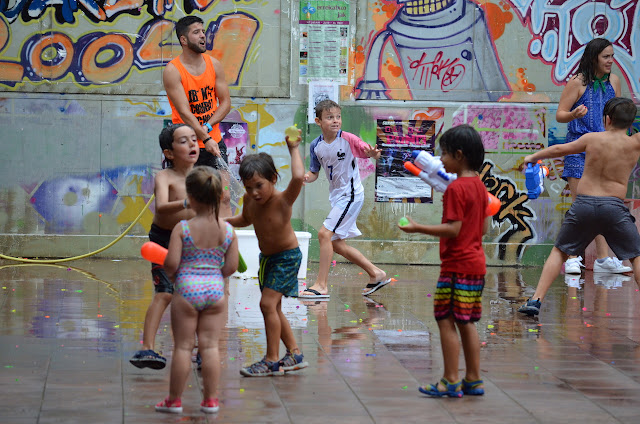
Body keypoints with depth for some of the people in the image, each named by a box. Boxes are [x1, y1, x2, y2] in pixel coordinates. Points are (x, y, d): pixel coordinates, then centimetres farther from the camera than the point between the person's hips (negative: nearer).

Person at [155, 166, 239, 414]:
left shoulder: (182, 229, -12)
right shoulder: (228, 230, -2)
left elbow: (171, 264, -15)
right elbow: (231, 267, -1)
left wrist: (170, 273, 8)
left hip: (186, 290, -3)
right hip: (215, 291, 3)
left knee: (183, 346, 6)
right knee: (210, 345, 9)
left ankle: (174, 400, 15)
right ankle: (210, 400, 12)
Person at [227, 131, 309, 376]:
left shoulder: (282, 200, -26)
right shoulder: (250, 201, -8)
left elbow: (298, 177, -46)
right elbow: (246, 219, 16)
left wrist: (294, 150, -34)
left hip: (287, 257, -8)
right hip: (267, 258, 8)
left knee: (268, 303, -17)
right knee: (273, 308, 14)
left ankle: (272, 360, -10)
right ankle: (295, 354, 27)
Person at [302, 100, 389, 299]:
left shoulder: (347, 139, -15)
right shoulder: (316, 146, 1)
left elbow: (369, 151, -16)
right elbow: (314, 172, 10)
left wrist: (373, 153, -40)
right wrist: (307, 176, -13)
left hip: (350, 194, -8)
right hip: (336, 196, 8)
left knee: (325, 233, -16)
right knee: (336, 243, 12)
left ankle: (321, 285, -10)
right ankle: (376, 274, 25)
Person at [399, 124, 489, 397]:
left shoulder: (455, 188, -15)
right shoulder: (479, 186, 12)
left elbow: (453, 229, -20)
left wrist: (419, 229, -18)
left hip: (457, 265, -9)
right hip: (476, 263, 9)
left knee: (446, 320, -3)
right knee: (466, 323, 13)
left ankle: (451, 382, -2)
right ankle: (473, 380, 15)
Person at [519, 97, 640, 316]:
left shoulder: (592, 139, 3)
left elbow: (560, 149, 16)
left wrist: (533, 157, 30)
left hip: (583, 204, 1)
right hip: (614, 207, -1)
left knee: (559, 252, 16)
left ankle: (536, 300, 8)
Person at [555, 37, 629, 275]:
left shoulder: (613, 82, 8)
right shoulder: (578, 83, -7)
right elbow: (560, 114, -7)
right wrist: (574, 114, -28)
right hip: (579, 147, -5)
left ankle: (603, 258, 7)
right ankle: (572, 257, -1)